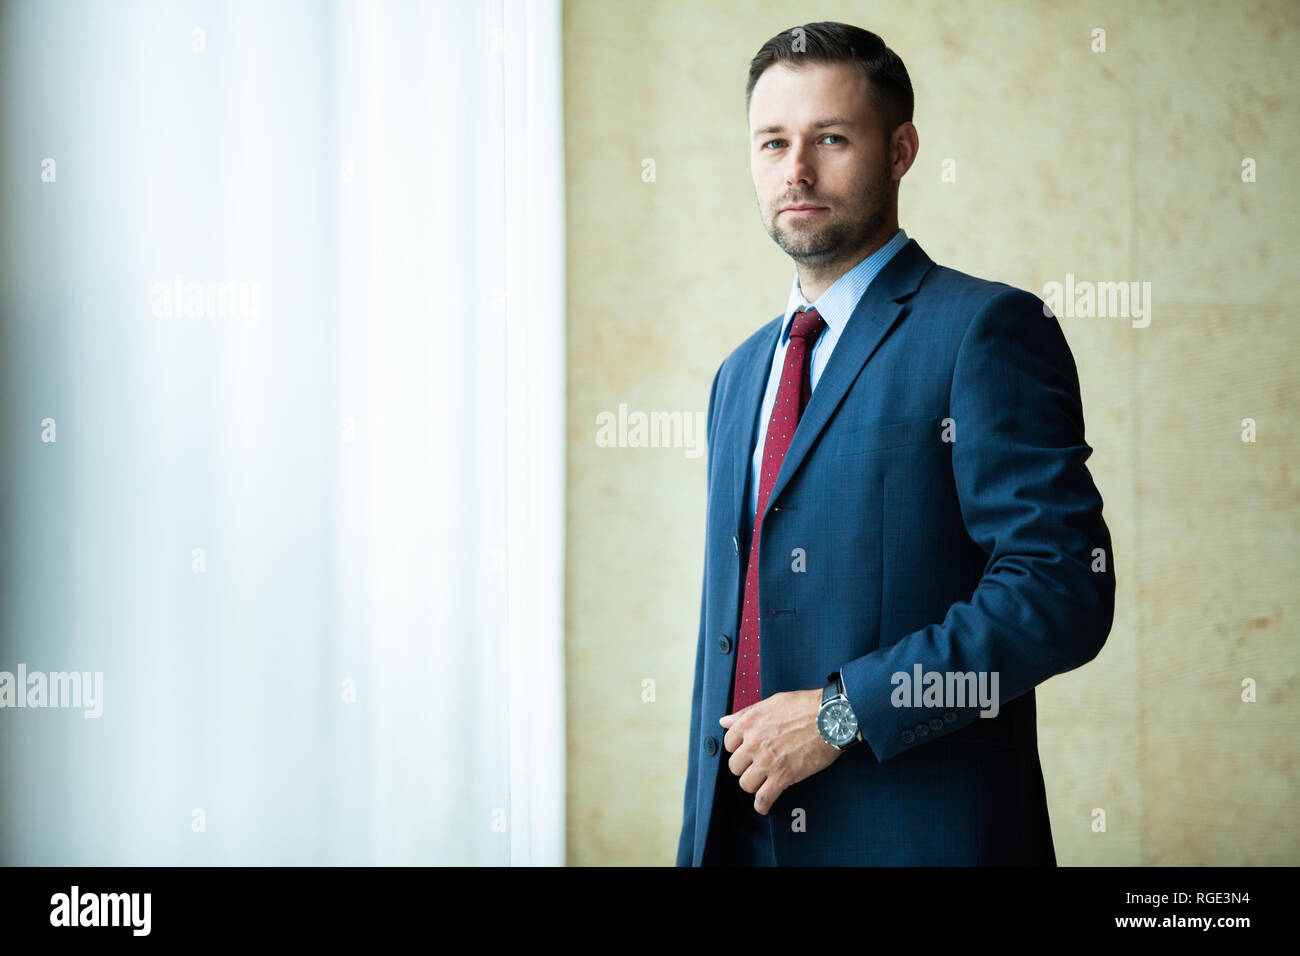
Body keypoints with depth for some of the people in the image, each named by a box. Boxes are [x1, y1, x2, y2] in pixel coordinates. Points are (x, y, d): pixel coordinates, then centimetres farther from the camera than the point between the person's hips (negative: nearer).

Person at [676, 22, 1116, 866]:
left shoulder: (990, 330, -7)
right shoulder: (740, 375, 16)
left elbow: (1064, 589, -17)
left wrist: (843, 710, -17)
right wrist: (700, 836, 13)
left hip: (918, 830, -6)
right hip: (745, 830, 6)